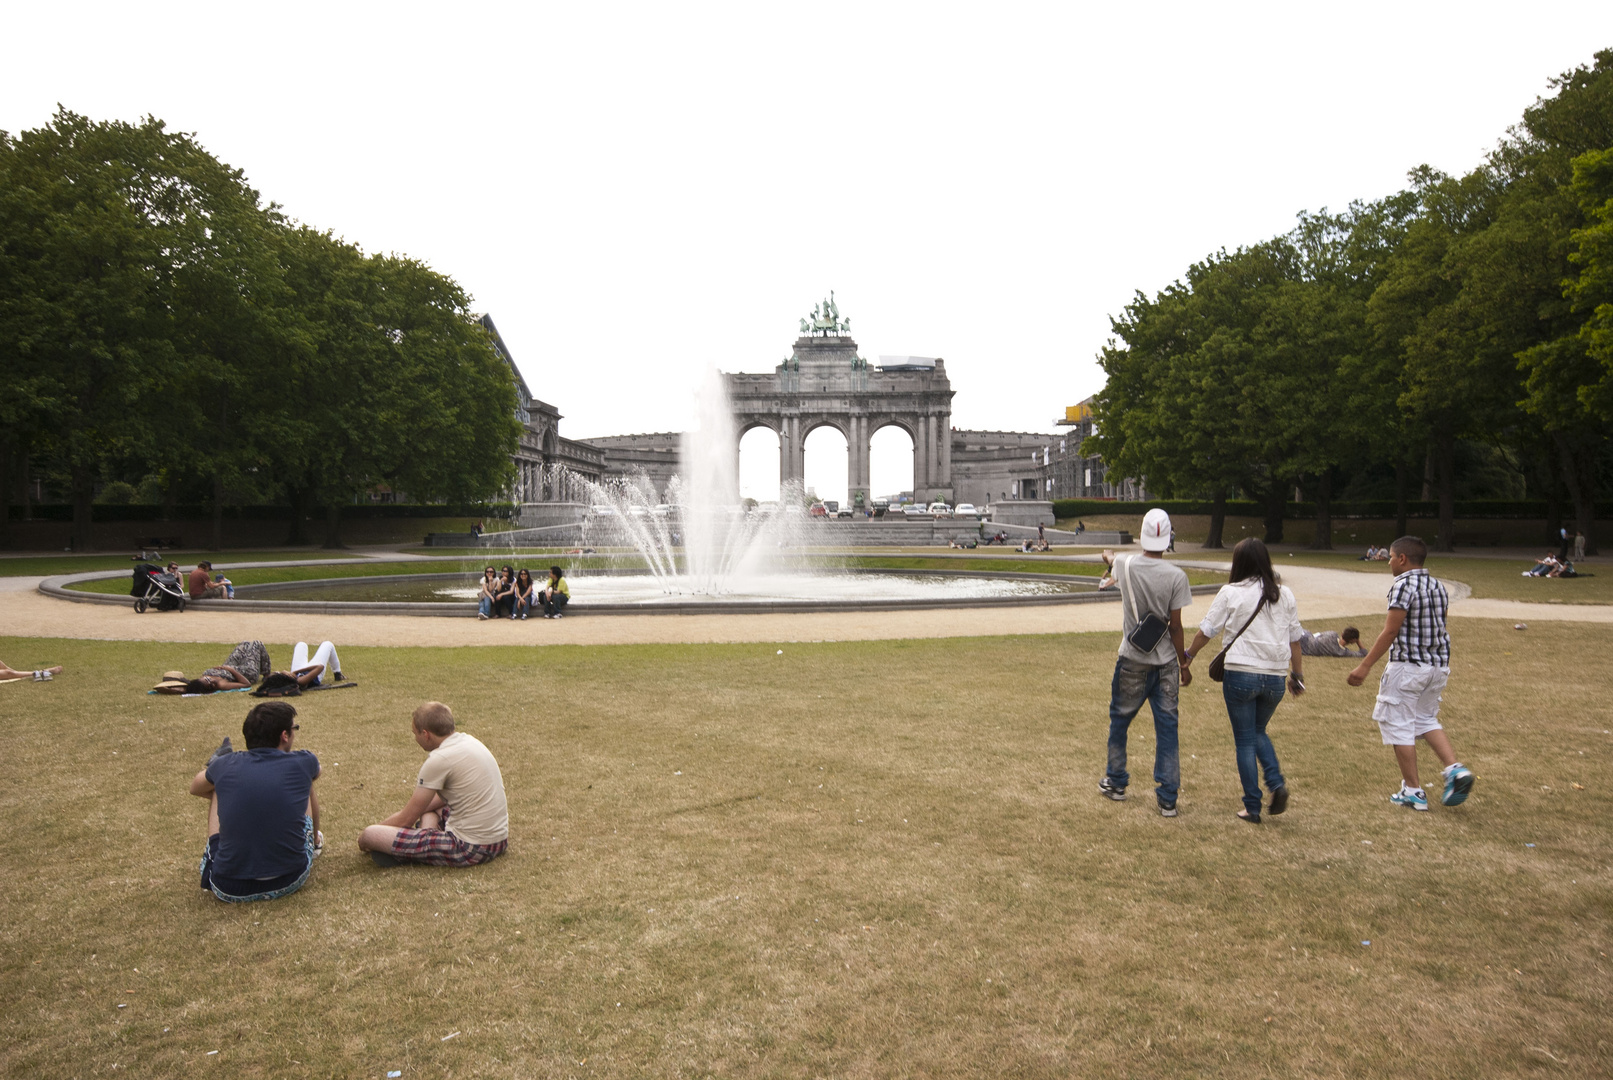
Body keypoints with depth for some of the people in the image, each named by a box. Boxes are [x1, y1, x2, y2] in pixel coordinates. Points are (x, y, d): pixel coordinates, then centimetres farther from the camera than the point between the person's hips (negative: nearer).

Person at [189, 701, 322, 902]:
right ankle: (314, 843, 50)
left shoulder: (225, 765, -1)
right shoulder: (303, 763, -3)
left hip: (230, 890, 1)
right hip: (291, 882, 0)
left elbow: (195, 788, 25)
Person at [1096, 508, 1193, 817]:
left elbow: (1112, 562, 21)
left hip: (1132, 661, 1)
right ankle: (1167, 798, 9)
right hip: (1165, 663, 0)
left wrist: (1109, 557, 46)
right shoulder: (1176, 576, -11)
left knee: (1120, 720, 16)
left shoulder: (1127, 566, -6)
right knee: (1167, 727, 6)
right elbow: (1175, 626, -8)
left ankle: (1115, 781, 30)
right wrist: (1183, 662, 4)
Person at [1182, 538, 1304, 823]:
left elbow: (1206, 630, 0)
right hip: (1274, 677, 4)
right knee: (1258, 732, 24)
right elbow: (1294, 638, 9)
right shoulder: (1285, 594, 6)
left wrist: (1188, 657, 14)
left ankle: (1252, 808, 10)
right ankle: (1276, 782, 3)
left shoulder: (1231, 592, -5)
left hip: (1240, 674, -4)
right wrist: (1297, 674, 19)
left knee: (1245, 741, 6)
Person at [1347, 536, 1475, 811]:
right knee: (1426, 719, 23)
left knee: (1398, 724, 3)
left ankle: (1413, 791, 6)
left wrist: (1365, 665, -18)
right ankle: (1455, 769, 6)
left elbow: (1391, 631, -20)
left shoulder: (1403, 585, -15)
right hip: (1438, 665, 9)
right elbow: (1437, 626, 14)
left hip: (1408, 666, -8)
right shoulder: (1437, 586, 10)